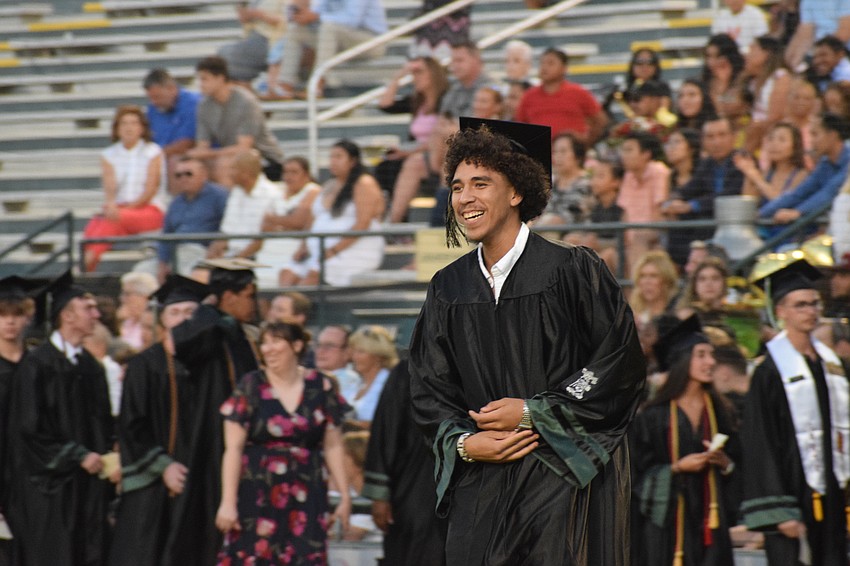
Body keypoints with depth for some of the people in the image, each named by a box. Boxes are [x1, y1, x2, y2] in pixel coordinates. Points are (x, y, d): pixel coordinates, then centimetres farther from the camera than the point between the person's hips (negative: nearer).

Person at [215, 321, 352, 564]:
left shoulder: (319, 387, 4)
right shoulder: (250, 387, -1)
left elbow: (333, 446, 7)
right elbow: (233, 448, -4)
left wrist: (344, 496, 4)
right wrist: (228, 501, -10)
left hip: (306, 497, 1)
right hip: (257, 496, -1)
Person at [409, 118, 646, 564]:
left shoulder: (571, 271, -5)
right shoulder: (448, 288, 10)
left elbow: (622, 364, -7)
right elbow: (428, 387, 12)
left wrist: (534, 413, -10)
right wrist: (463, 441, -7)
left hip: (566, 480, -4)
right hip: (482, 486, 4)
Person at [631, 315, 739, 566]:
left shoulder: (720, 411, 11)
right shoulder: (655, 414, -2)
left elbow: (739, 464, 16)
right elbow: (639, 470, -2)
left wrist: (725, 462, -5)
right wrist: (677, 467, -14)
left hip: (709, 520, 3)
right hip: (667, 524, -3)